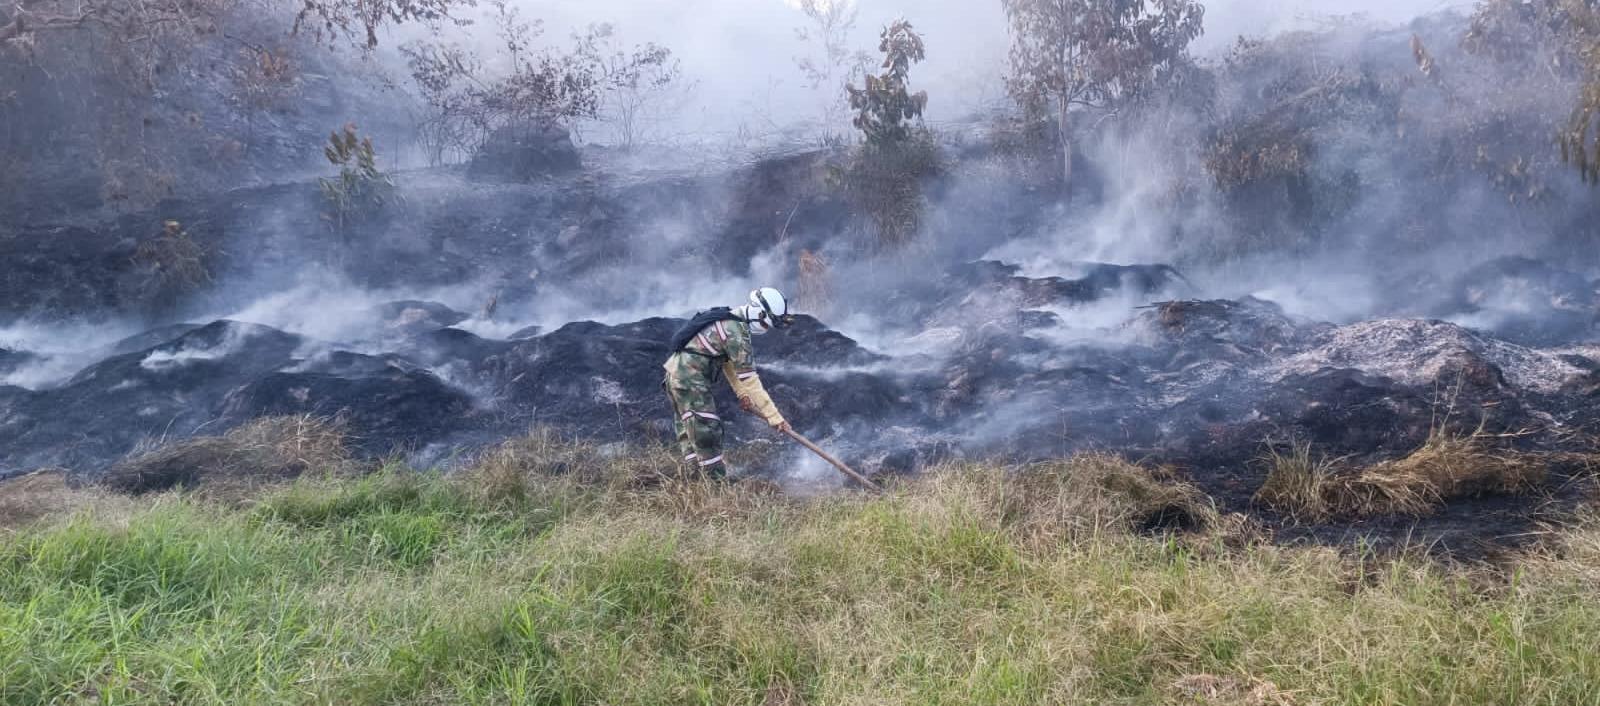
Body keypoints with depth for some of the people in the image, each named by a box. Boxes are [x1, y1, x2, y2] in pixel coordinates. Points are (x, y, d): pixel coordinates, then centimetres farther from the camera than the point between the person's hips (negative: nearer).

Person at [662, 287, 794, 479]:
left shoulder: (731, 320, 10)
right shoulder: (736, 332, -20)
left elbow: (728, 361, 19)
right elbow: (749, 378, -22)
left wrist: (741, 393, 13)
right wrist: (774, 417, -20)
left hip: (677, 373, 11)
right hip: (690, 379, -11)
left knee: (690, 433, 16)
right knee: (706, 432, -8)